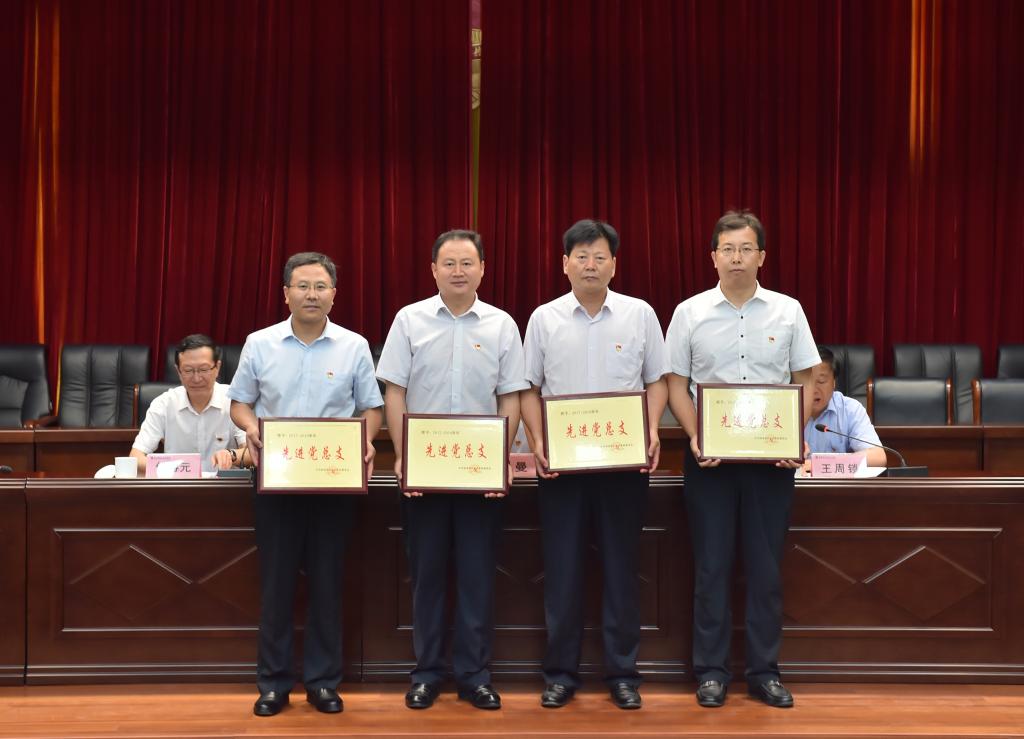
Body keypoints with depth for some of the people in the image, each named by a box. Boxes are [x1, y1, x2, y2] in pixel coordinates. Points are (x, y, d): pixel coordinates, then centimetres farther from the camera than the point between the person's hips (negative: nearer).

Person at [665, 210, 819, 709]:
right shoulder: (689, 313, 2)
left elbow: (804, 382, 6)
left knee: (766, 566, 7)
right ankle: (711, 671, 14)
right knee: (711, 566, 4)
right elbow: (676, 385, 2)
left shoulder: (787, 311, 4)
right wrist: (696, 438, -12)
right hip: (709, 455, -1)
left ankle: (764, 671, 17)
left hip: (771, 455, 1)